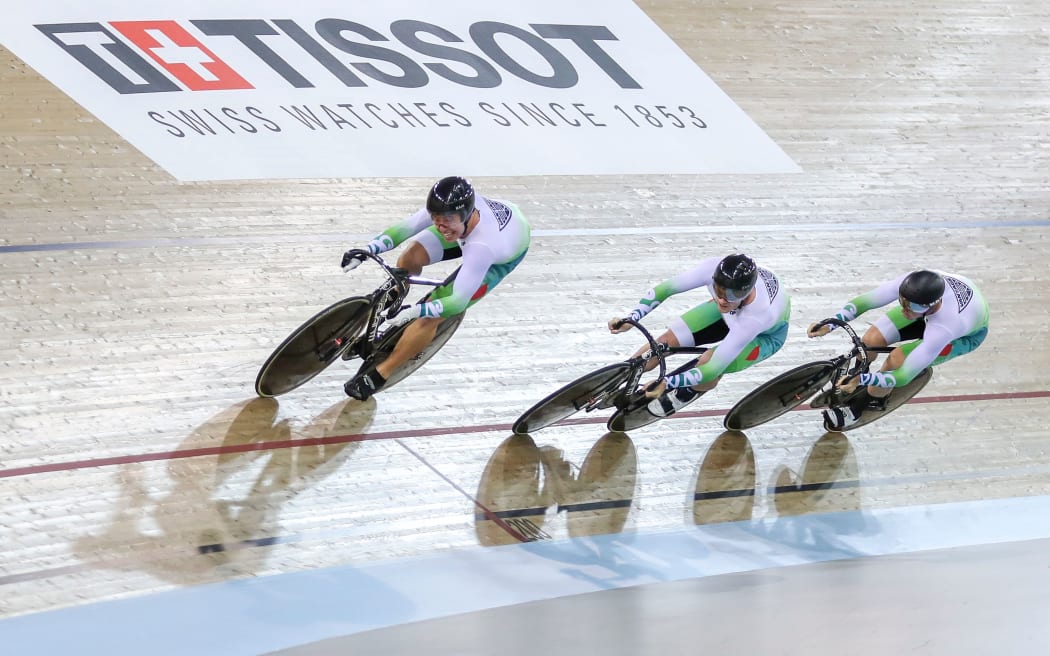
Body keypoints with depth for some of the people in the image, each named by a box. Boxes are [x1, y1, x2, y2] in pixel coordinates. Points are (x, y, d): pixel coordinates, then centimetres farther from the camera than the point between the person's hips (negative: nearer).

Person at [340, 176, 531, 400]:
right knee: (411, 257, -13)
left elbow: (459, 300, -43)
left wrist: (414, 311, -53)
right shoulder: (448, 208, -34)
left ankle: (379, 375, 0)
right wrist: (366, 250, -38)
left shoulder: (482, 247, -47)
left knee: (431, 315, -14)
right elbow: (405, 228, -27)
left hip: (505, 255, -5)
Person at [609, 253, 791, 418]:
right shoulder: (713, 268, -38)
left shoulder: (760, 314, -46)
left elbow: (713, 368, -41)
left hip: (766, 334, -4)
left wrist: (666, 383, -43)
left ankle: (685, 395, 6)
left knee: (709, 363, -29)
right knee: (666, 341, -9)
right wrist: (631, 319, -32)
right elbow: (665, 288, -24)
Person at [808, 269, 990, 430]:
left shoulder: (942, 331, -46)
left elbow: (903, 376, -40)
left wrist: (860, 380, -47)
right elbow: (864, 301, -31)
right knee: (871, 340, -14)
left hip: (968, 334, -5)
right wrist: (829, 325, -41)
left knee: (896, 360, -24)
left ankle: (856, 408, 3)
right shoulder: (911, 283, -38)